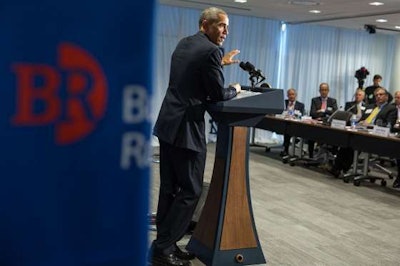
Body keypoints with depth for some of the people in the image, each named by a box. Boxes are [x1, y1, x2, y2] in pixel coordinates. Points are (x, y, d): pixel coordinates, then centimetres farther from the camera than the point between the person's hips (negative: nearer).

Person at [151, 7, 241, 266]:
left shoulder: (184, 43, 15)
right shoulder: (211, 50, -11)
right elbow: (218, 94, -8)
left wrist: (221, 62, 33)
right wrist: (235, 89, 12)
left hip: (168, 124, 9)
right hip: (187, 128, -9)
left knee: (170, 188, 13)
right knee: (191, 190, 0)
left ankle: (165, 245, 22)